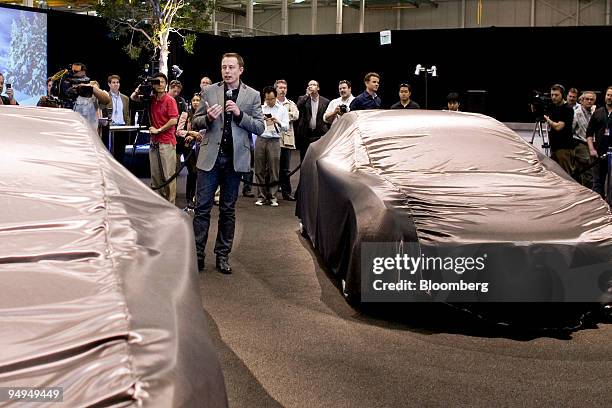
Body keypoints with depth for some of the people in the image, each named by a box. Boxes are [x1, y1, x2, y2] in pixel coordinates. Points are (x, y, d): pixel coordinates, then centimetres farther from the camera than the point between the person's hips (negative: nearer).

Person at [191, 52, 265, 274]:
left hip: (235, 158, 0)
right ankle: (197, 254, 5)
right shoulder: (209, 92, 5)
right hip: (210, 156, 0)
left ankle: (223, 255, 15)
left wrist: (239, 114, -14)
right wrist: (208, 117, -13)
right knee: (202, 207, -1)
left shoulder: (252, 96, 4)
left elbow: (260, 127, 0)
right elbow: (195, 123, 8)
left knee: (228, 210, 8)